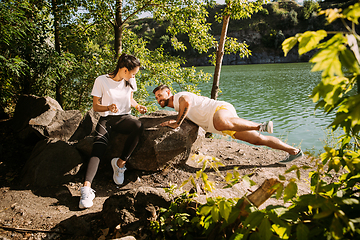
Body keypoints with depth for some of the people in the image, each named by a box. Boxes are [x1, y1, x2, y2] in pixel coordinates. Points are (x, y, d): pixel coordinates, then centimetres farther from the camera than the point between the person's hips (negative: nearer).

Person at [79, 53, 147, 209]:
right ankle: (87, 187, -40)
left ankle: (120, 162, -19)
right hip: (106, 118, -2)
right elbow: (95, 106, -3)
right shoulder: (101, 80, -6)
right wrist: (108, 107, -24)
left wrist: (137, 106, 1)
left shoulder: (130, 82, 8)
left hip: (124, 117, 3)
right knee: (98, 147, -29)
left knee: (139, 126, -33)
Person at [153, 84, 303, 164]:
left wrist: (177, 123, -18)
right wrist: (173, 122, 31)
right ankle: (294, 151, 10)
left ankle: (261, 126, -32)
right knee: (257, 139, 4)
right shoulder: (179, 108, 29)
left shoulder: (179, 96, -1)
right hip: (217, 122, 9)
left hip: (222, 109, -9)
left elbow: (186, 102, -26)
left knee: (220, 123, -44)